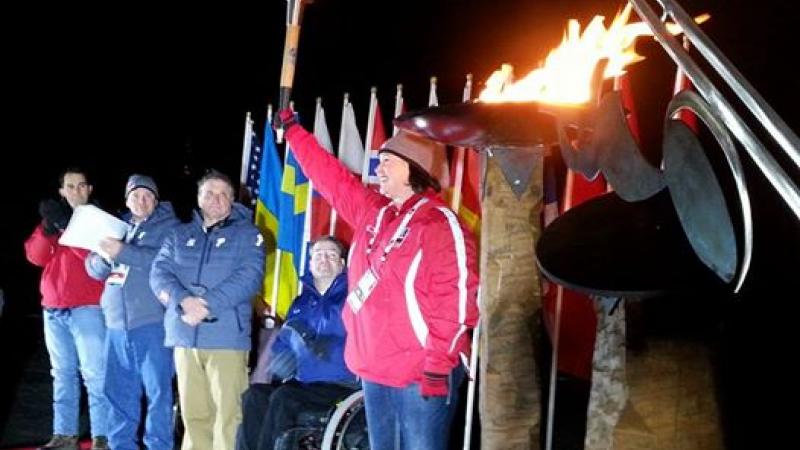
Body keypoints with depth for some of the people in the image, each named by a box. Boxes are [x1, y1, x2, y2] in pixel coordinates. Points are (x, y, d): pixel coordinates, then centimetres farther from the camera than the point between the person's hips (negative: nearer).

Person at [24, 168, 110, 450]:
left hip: (87, 308, -5)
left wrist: (67, 226, -20)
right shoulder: (53, 220, 16)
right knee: (62, 374, 10)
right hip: (53, 309, 6)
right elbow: (36, 256, 4)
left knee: (94, 373, -9)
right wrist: (49, 227, -12)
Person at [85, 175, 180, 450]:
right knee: (119, 390, 9)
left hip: (152, 322, -5)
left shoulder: (169, 226, 3)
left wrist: (123, 252, -19)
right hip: (117, 323, 5)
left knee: (157, 388, -5)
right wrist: (104, 257, -7)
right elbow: (95, 270, 16)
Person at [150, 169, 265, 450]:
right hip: (184, 336, 4)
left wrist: (207, 305, -19)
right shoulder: (180, 234, 18)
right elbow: (159, 273, 5)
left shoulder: (246, 234, 5)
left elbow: (249, 277, -9)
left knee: (229, 412, -8)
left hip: (227, 336, -4)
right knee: (193, 413, 9)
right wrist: (183, 300, -15)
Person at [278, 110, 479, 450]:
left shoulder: (442, 225, -13)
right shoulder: (373, 211, 11)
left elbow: (459, 299, -18)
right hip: (375, 369, 9)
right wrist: (292, 130, 28)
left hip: (422, 374, -8)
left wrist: (439, 363, -20)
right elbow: (330, 176, 22)